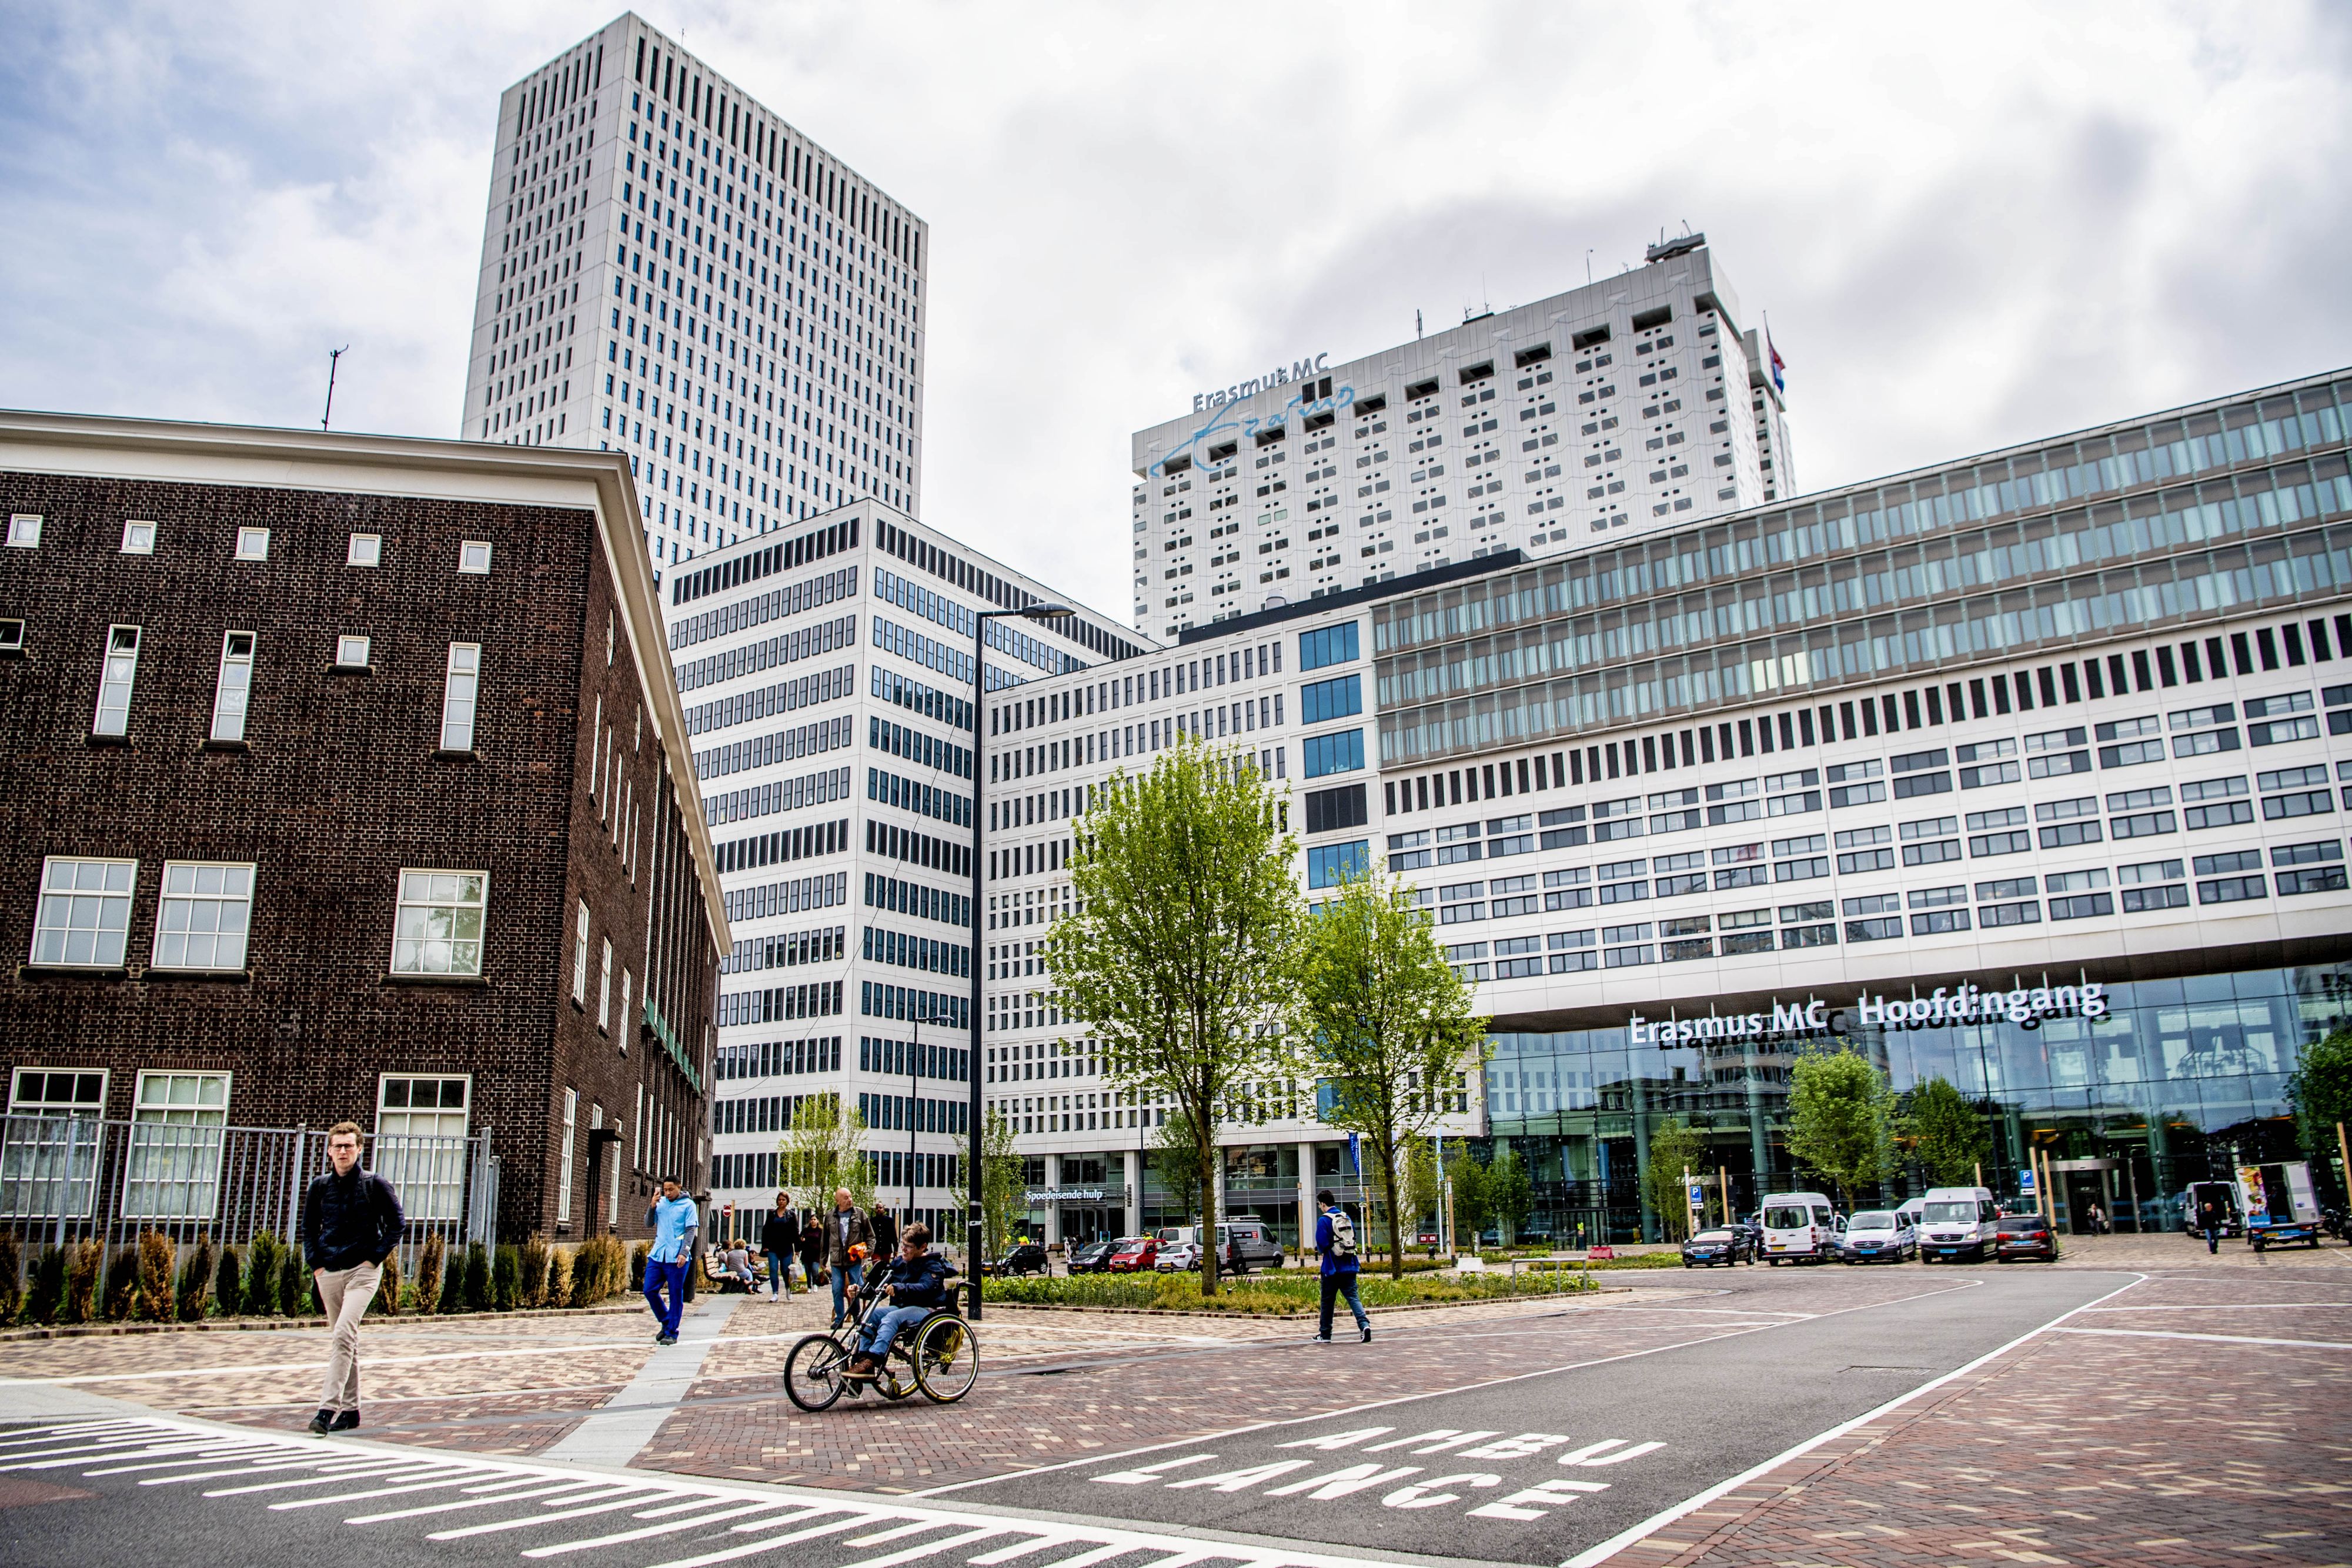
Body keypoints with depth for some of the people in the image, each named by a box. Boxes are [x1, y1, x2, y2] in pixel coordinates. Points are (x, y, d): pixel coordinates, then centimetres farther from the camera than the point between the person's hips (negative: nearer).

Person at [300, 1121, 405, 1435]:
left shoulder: (375, 1184, -2)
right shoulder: (320, 1185, 7)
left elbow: (397, 1223, 0)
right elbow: (309, 1227, 17)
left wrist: (375, 1258, -7)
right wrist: (315, 1263, 5)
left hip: (363, 1271, -4)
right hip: (329, 1272, 4)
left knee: (344, 1335, -18)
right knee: (344, 1341, 10)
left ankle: (328, 1408, -19)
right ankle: (350, 1410, 18)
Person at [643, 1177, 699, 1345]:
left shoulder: (688, 1205, -2)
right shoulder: (661, 1202, 10)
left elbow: (691, 1230, -5)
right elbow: (649, 1223, 13)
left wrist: (684, 1253, -16)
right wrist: (652, 1207, -5)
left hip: (677, 1257, -5)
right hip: (657, 1255, 5)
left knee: (676, 1295, 1)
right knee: (650, 1290, 3)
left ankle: (672, 1333, 10)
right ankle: (666, 1322, 24)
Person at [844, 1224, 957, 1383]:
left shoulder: (933, 1266, -7)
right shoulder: (898, 1262, 13)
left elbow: (925, 1287, -26)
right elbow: (882, 1287, 14)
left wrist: (898, 1288, -41)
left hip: (926, 1309, -7)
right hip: (902, 1307, 7)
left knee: (891, 1318, -32)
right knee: (871, 1314, -17)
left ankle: (871, 1362, -42)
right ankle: (862, 1360, -19)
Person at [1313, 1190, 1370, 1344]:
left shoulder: (1324, 1220, -12)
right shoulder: (1347, 1218, 10)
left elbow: (1322, 1245, -16)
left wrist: (1320, 1249, 8)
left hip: (1332, 1268, -5)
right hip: (1349, 1267, 5)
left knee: (1327, 1301, 8)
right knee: (1353, 1297, 0)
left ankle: (1325, 1335, 18)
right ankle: (1364, 1324, -23)